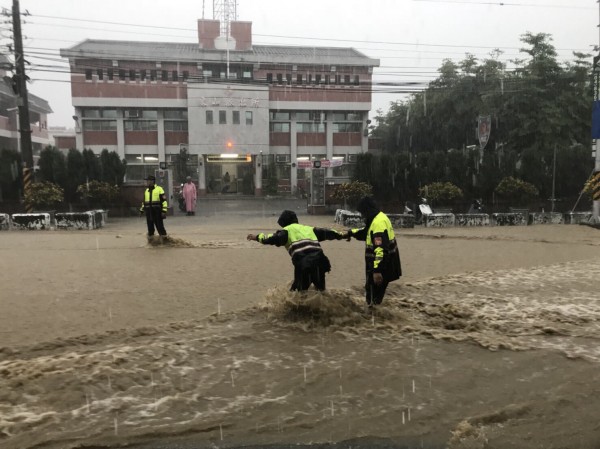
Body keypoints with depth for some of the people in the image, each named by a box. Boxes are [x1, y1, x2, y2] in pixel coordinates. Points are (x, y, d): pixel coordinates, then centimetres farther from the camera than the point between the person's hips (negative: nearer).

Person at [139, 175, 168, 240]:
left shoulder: (159, 189, -4)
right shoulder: (146, 191, 16)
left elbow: (164, 200, -8)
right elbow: (144, 201, 26)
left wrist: (164, 211, -14)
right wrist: (141, 210, 23)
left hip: (157, 212, -6)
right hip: (149, 212, 6)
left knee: (160, 226, -4)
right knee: (150, 226, 10)